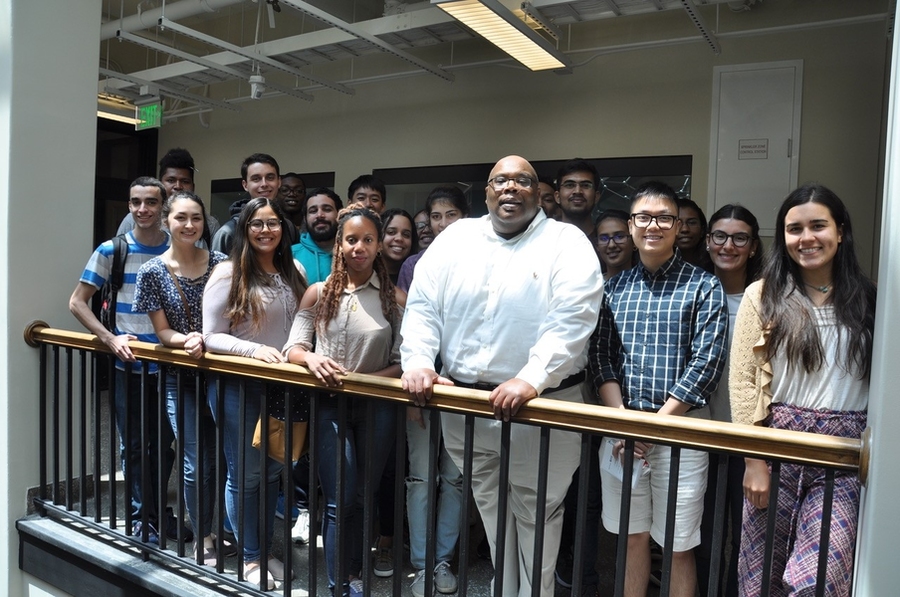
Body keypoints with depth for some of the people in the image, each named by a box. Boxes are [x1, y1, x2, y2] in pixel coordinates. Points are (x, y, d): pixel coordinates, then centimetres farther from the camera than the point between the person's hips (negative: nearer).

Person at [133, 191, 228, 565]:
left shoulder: (220, 264, -1)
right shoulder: (153, 272, -4)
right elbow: (162, 331, -2)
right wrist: (187, 340, -22)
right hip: (180, 376, -1)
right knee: (196, 463, 1)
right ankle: (203, 538, 20)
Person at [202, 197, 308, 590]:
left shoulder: (293, 272, 5)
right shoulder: (228, 274, -9)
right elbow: (211, 337, -10)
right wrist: (254, 349, -24)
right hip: (238, 384, -5)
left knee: (272, 470, 14)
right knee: (245, 473, 5)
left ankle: (266, 550, 31)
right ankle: (250, 558, 23)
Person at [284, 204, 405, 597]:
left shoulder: (396, 298, -1)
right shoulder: (318, 293, 1)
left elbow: (402, 363, -5)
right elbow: (293, 348, 0)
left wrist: (362, 379, -20)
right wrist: (312, 359, -21)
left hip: (376, 405, 1)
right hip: (329, 404, -1)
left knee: (363, 498, 15)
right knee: (341, 500, -2)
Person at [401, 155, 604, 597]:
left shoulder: (567, 243, -4)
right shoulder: (455, 238, 8)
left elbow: (570, 324, -17)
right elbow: (422, 306, 5)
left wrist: (530, 380, -28)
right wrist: (418, 363, -10)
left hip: (540, 404, -4)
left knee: (535, 515, 9)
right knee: (491, 512, 19)